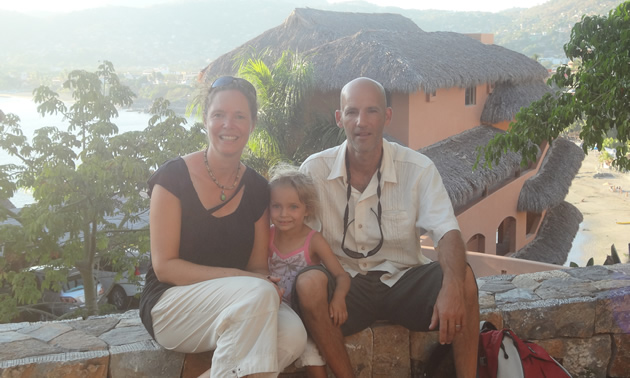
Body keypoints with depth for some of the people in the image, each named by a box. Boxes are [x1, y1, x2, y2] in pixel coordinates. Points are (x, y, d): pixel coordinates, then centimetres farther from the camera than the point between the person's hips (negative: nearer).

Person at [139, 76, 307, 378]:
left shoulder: (256, 189, 5)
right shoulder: (174, 177, -8)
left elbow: (258, 267, 8)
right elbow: (164, 266, -11)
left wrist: (268, 290, -17)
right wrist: (236, 277, -21)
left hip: (234, 302, 5)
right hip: (170, 303, -5)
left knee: (293, 335, -27)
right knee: (259, 294, -34)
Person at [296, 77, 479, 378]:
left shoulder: (418, 168, -5)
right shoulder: (314, 170, -5)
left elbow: (447, 232, -13)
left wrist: (452, 288, -34)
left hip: (403, 280, 1)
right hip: (344, 284, 0)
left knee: (463, 277, -27)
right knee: (308, 283, -33)